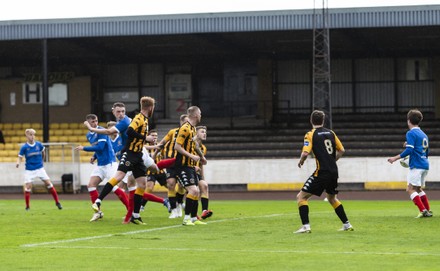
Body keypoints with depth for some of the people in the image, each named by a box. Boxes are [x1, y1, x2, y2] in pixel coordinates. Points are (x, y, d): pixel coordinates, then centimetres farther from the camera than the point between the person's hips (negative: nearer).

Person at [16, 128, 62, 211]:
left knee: (49, 184, -3)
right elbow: (20, 157, -5)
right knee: (28, 187, -9)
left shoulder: (39, 145, -3)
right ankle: (27, 206, 5)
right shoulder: (24, 147, -9)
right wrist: (18, 163, -25)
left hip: (40, 168, 2)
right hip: (29, 170, -2)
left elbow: (43, 153, 16)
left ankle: (57, 202, 5)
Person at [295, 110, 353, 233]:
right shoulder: (330, 133, 10)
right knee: (332, 199, 28)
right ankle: (347, 224, 26)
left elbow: (305, 153, -17)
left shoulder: (310, 135, -6)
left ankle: (306, 226, -12)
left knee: (301, 197, 1)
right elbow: (341, 150, 14)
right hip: (334, 172, 6)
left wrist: (300, 162, 3)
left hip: (321, 172, -6)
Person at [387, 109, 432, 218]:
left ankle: (423, 210, -15)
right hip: (425, 165, 9)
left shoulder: (411, 133, -9)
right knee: (418, 188, 21)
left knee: (410, 189, -6)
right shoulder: (423, 134, 17)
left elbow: (409, 150, -18)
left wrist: (395, 158, -14)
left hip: (416, 166, -9)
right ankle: (428, 211, 19)